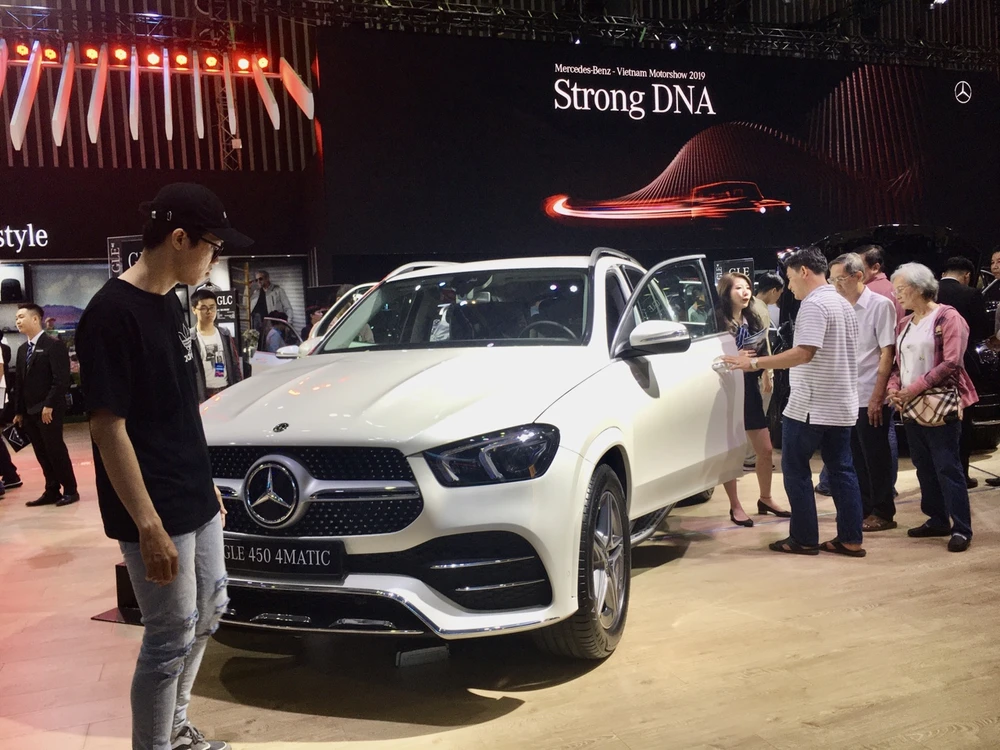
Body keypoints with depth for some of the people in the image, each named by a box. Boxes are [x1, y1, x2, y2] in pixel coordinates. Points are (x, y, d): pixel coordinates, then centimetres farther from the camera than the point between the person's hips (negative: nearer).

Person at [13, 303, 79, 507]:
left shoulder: (53, 345, -8)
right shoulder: (22, 349, 17)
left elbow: (61, 379, -15)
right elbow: (20, 382, 18)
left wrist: (49, 405, -20)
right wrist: (19, 411, 13)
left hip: (48, 410, -7)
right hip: (29, 411, 7)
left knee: (56, 451, -3)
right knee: (42, 454, 8)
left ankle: (70, 491, 6)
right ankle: (52, 491, 14)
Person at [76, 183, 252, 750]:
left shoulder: (170, 304, 9)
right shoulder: (113, 314, -18)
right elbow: (109, 428, -20)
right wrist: (149, 526, -22)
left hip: (197, 503, 9)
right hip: (157, 514, -9)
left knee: (207, 616, 20)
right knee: (171, 639, 1)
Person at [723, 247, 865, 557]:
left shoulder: (813, 304, -15)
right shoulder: (844, 304, 15)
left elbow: (804, 353, -25)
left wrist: (754, 363, -22)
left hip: (810, 406, -9)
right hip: (842, 405, 9)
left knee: (796, 470, 2)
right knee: (842, 470, 10)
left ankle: (804, 538, 6)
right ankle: (850, 539, 12)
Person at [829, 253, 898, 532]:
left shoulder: (880, 305, -9)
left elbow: (887, 353, -11)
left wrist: (877, 397, -15)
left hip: (870, 397, -6)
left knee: (875, 457, 3)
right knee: (856, 457, 13)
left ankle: (883, 513, 14)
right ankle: (864, 508, 24)